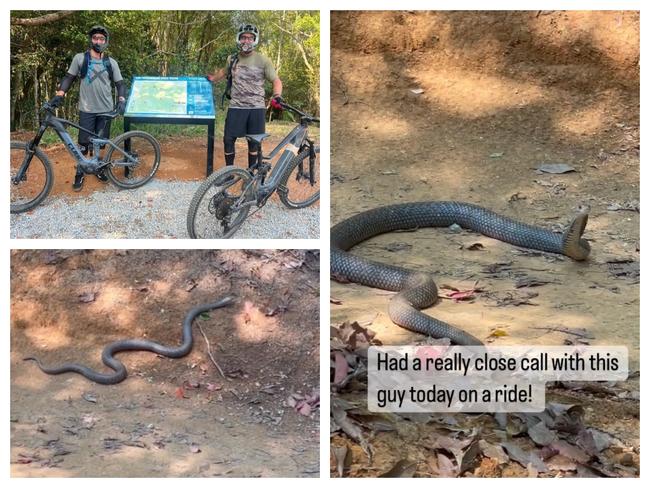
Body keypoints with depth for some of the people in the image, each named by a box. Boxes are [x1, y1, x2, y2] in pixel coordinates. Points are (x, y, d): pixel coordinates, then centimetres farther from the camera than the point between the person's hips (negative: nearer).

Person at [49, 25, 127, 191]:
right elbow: (69, 77, 4)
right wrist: (59, 95, -9)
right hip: (87, 110, -2)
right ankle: (79, 174, 10)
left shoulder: (111, 62, 4)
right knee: (84, 143, -1)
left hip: (106, 109, 2)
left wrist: (122, 100, -9)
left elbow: (120, 83, 7)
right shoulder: (80, 58, -1)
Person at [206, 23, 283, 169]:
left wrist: (277, 96, -24)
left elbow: (276, 80, -6)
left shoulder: (263, 60, -4)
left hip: (256, 108, -2)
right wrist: (211, 78, 15)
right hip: (236, 107, 2)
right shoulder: (232, 59, 6)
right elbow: (224, 71, 29)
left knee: (253, 142, 6)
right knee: (228, 139, -1)